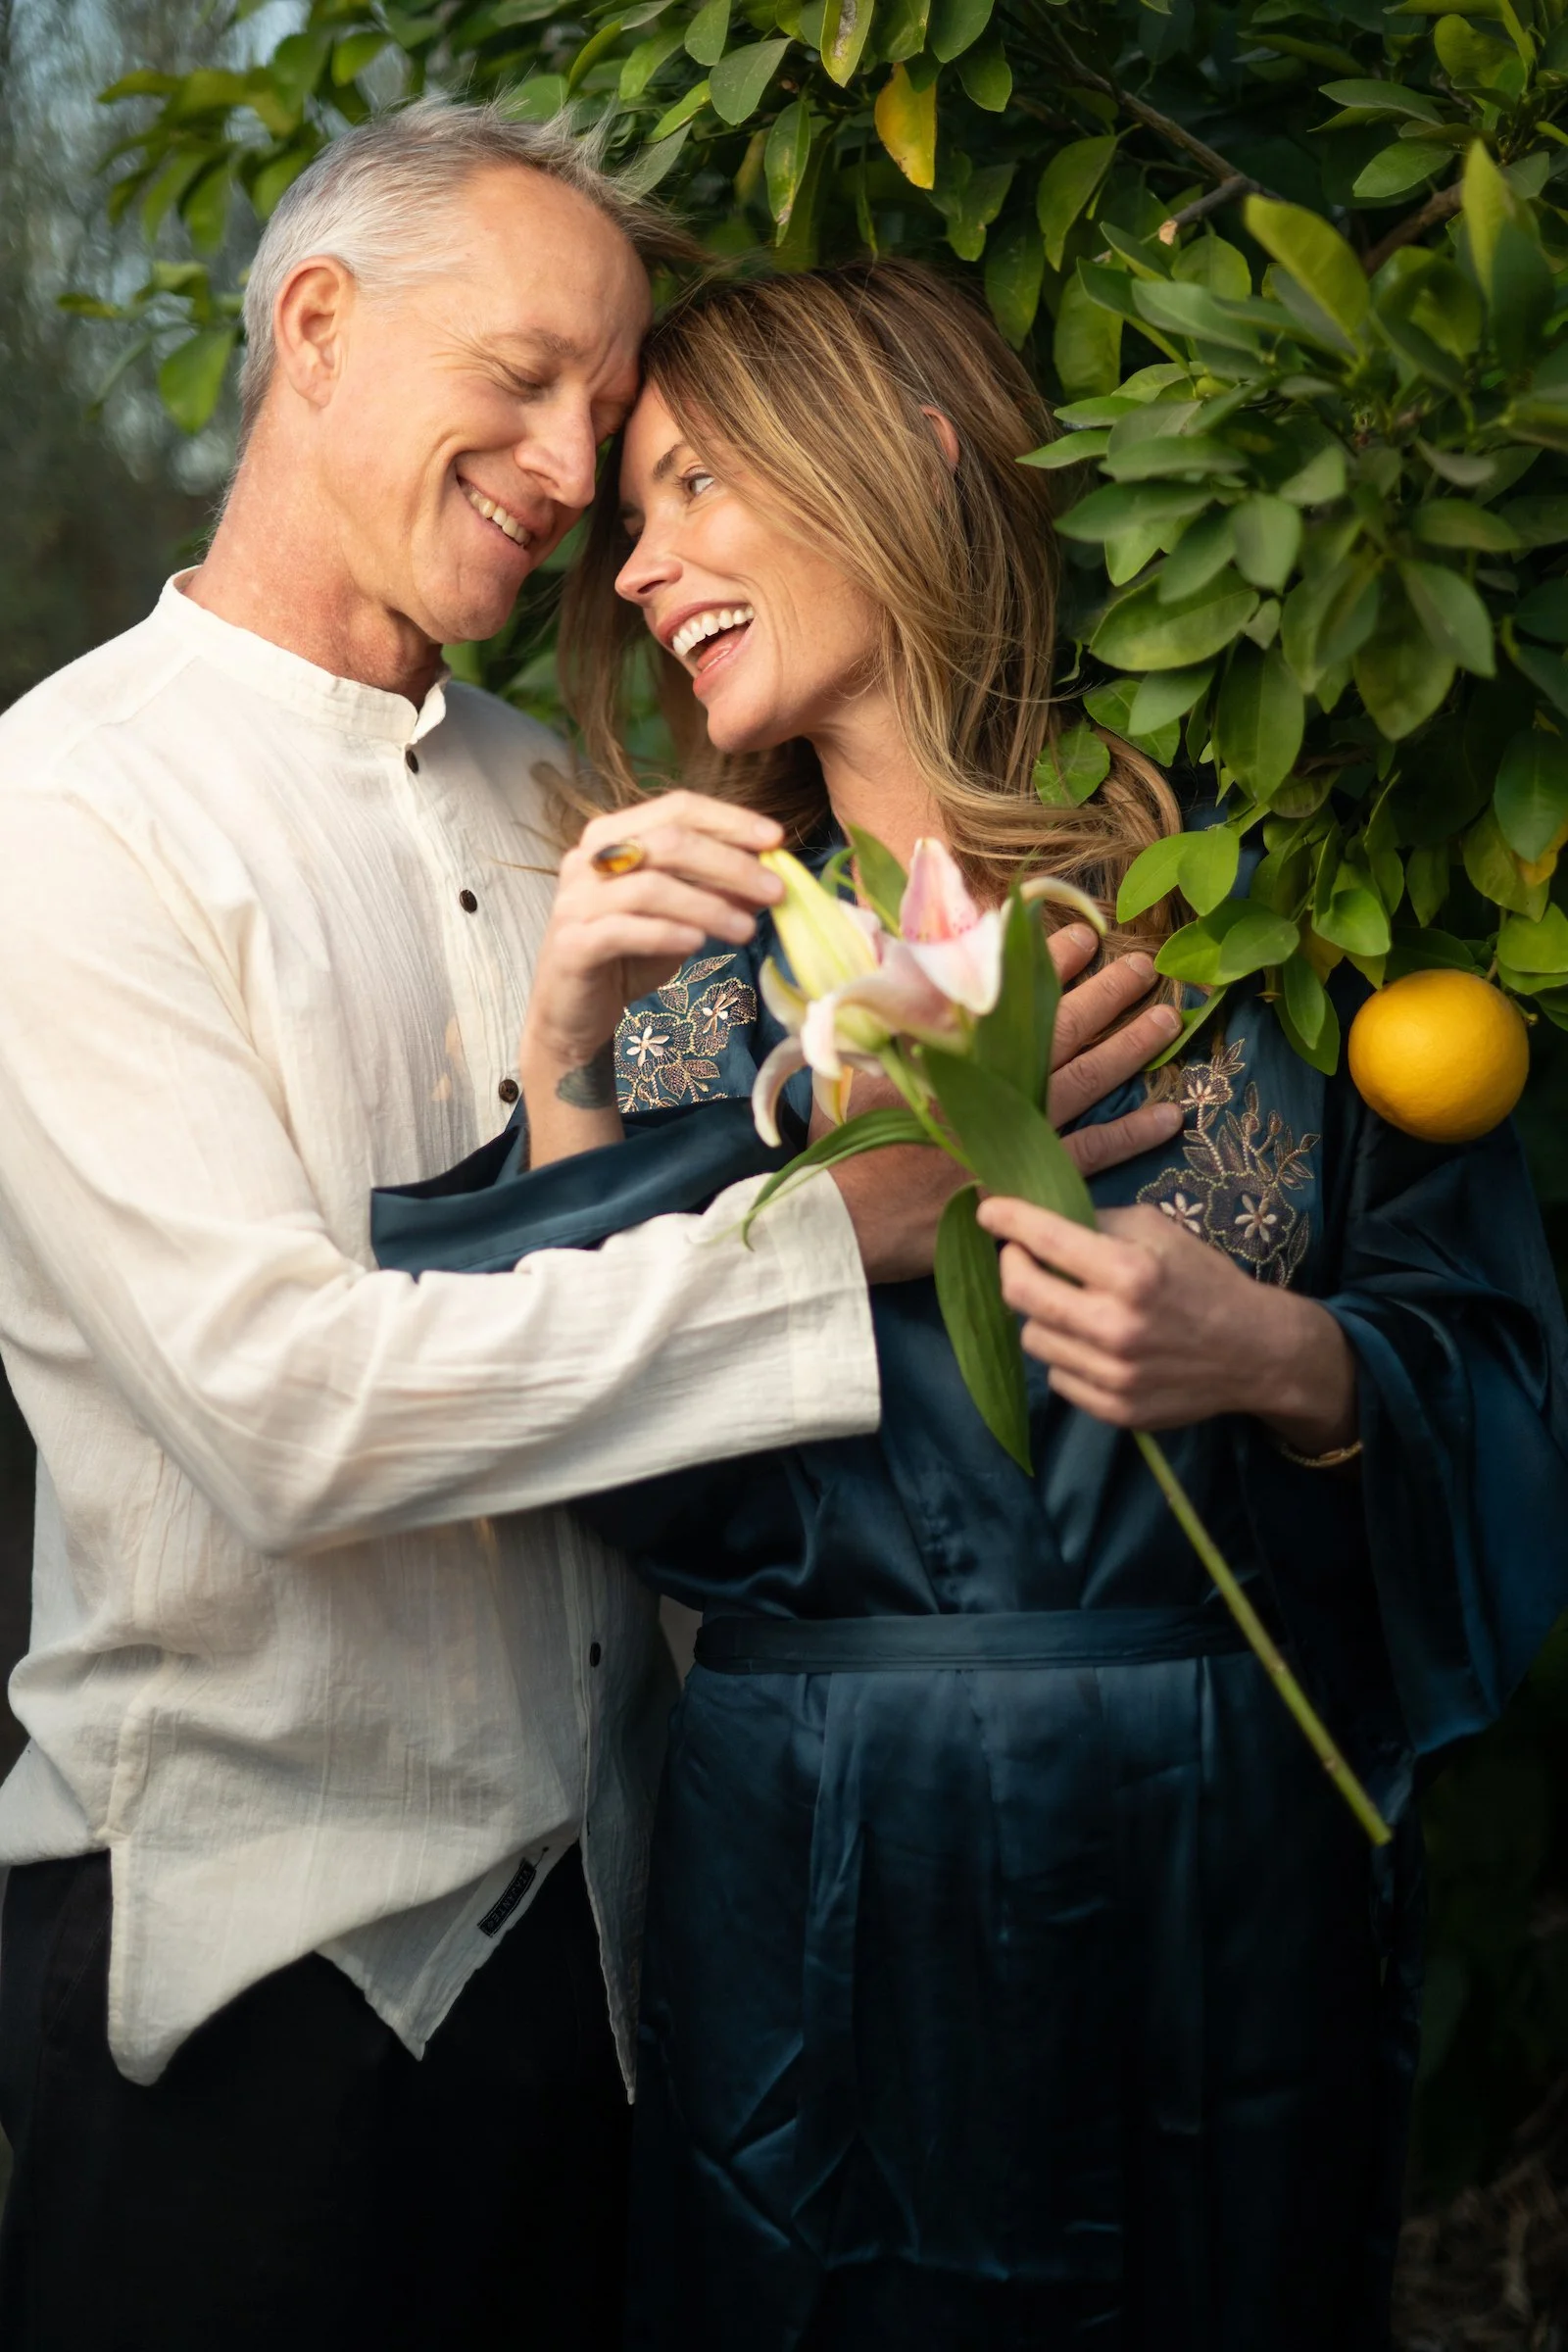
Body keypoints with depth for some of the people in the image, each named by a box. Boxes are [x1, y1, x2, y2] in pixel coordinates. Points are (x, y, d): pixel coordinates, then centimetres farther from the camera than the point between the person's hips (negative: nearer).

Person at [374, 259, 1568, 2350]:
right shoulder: (692, 961, 5)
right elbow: (650, 1486, -3)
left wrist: (1283, 1360, -21)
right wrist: (568, 1079, -11)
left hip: (1220, 1857, -1)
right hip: (811, 1876, 2)